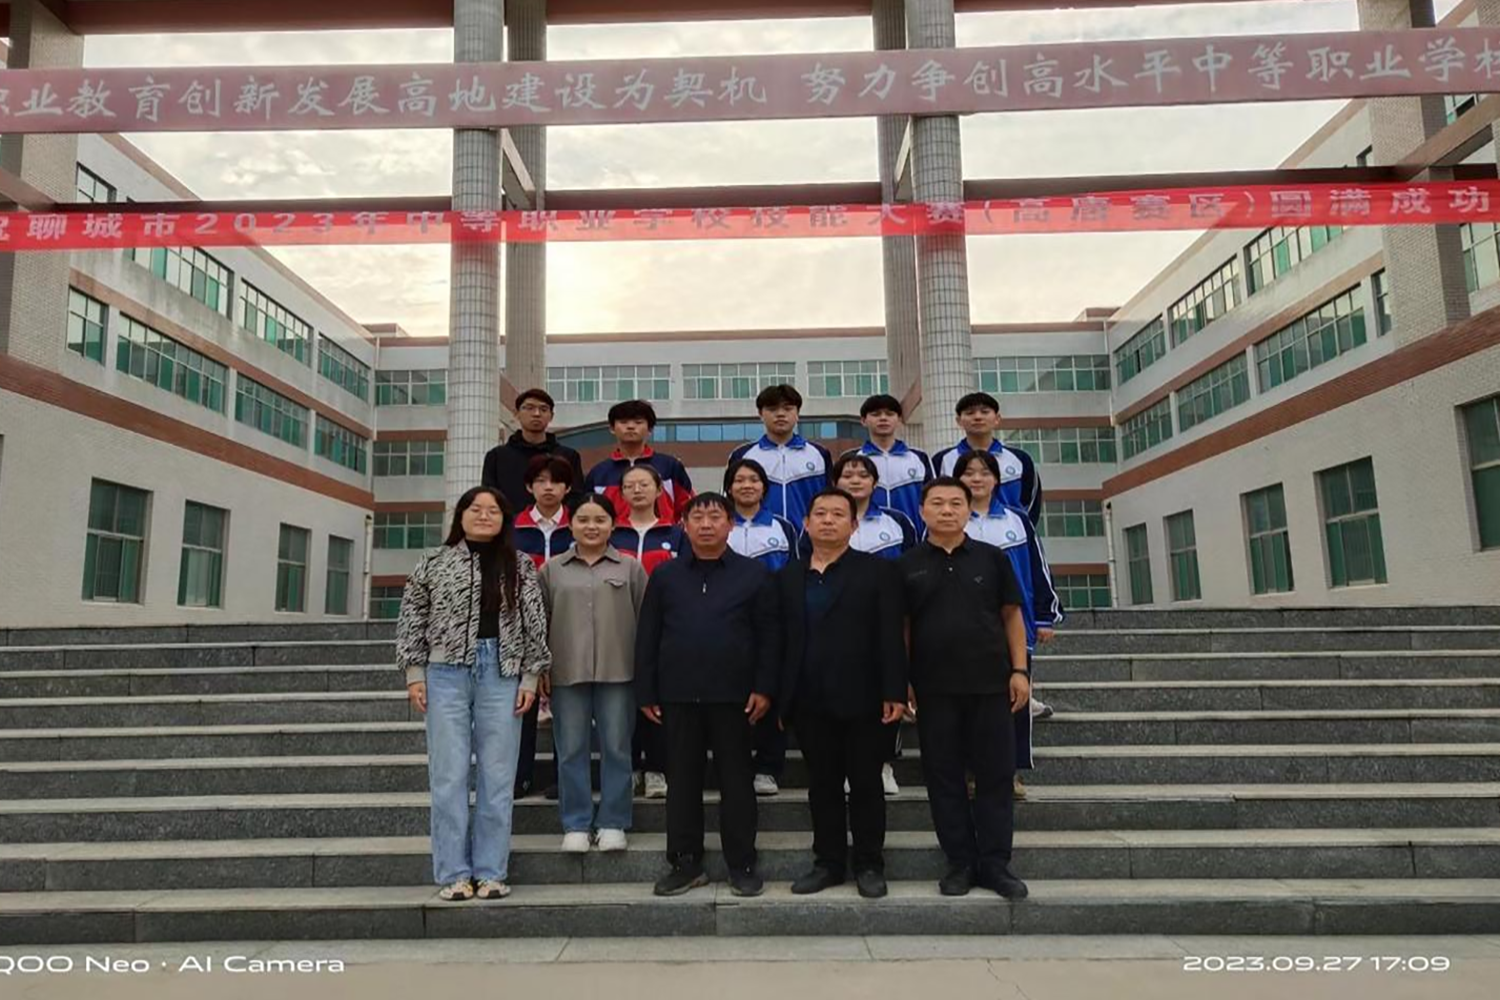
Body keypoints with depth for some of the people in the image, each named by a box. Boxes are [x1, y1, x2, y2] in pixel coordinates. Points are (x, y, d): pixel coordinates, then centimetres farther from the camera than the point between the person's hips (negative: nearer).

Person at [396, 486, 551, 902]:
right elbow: (411, 621, 7)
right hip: (446, 672, 0)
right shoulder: (434, 563, 7)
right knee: (449, 775, 1)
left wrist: (530, 677, 0)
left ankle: (491, 872, 12)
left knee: (498, 776, 2)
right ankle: (454, 874, 9)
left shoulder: (520, 567, 8)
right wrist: (414, 673, 0)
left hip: (501, 673, 1)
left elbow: (535, 626, 6)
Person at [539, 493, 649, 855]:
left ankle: (613, 822, 17)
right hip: (567, 672, 1)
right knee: (571, 750, 6)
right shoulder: (552, 570, 9)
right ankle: (575, 824, 17)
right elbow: (540, 622, 11)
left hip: (618, 672, -1)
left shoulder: (630, 568, 7)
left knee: (616, 748, 5)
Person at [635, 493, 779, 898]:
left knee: (737, 780, 6)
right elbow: (647, 637, 7)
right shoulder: (665, 575, 7)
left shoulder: (754, 574, 2)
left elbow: (769, 636, 0)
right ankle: (685, 863, 19)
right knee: (682, 781, 8)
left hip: (734, 696, -2)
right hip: (678, 696, 2)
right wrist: (646, 693, 3)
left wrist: (764, 688, -8)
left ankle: (742, 865, 17)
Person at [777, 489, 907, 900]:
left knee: (866, 784, 7)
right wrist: (778, 697, 4)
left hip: (862, 700, -3)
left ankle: (869, 864, 20)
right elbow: (781, 638, 8)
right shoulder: (788, 577, 11)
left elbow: (891, 635, -6)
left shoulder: (878, 571, 0)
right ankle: (828, 862, 23)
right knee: (821, 785, 11)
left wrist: (894, 693, -13)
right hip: (809, 703, 3)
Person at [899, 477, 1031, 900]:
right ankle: (960, 861, 17)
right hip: (933, 687, 0)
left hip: (990, 682, 0)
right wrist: (900, 680, -1)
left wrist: (1019, 669, -1)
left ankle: (995, 863, 14)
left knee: (995, 773, 4)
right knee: (944, 775, 5)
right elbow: (899, 626, 6)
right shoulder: (907, 566, 4)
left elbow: (1012, 616, 7)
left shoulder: (992, 558, 5)